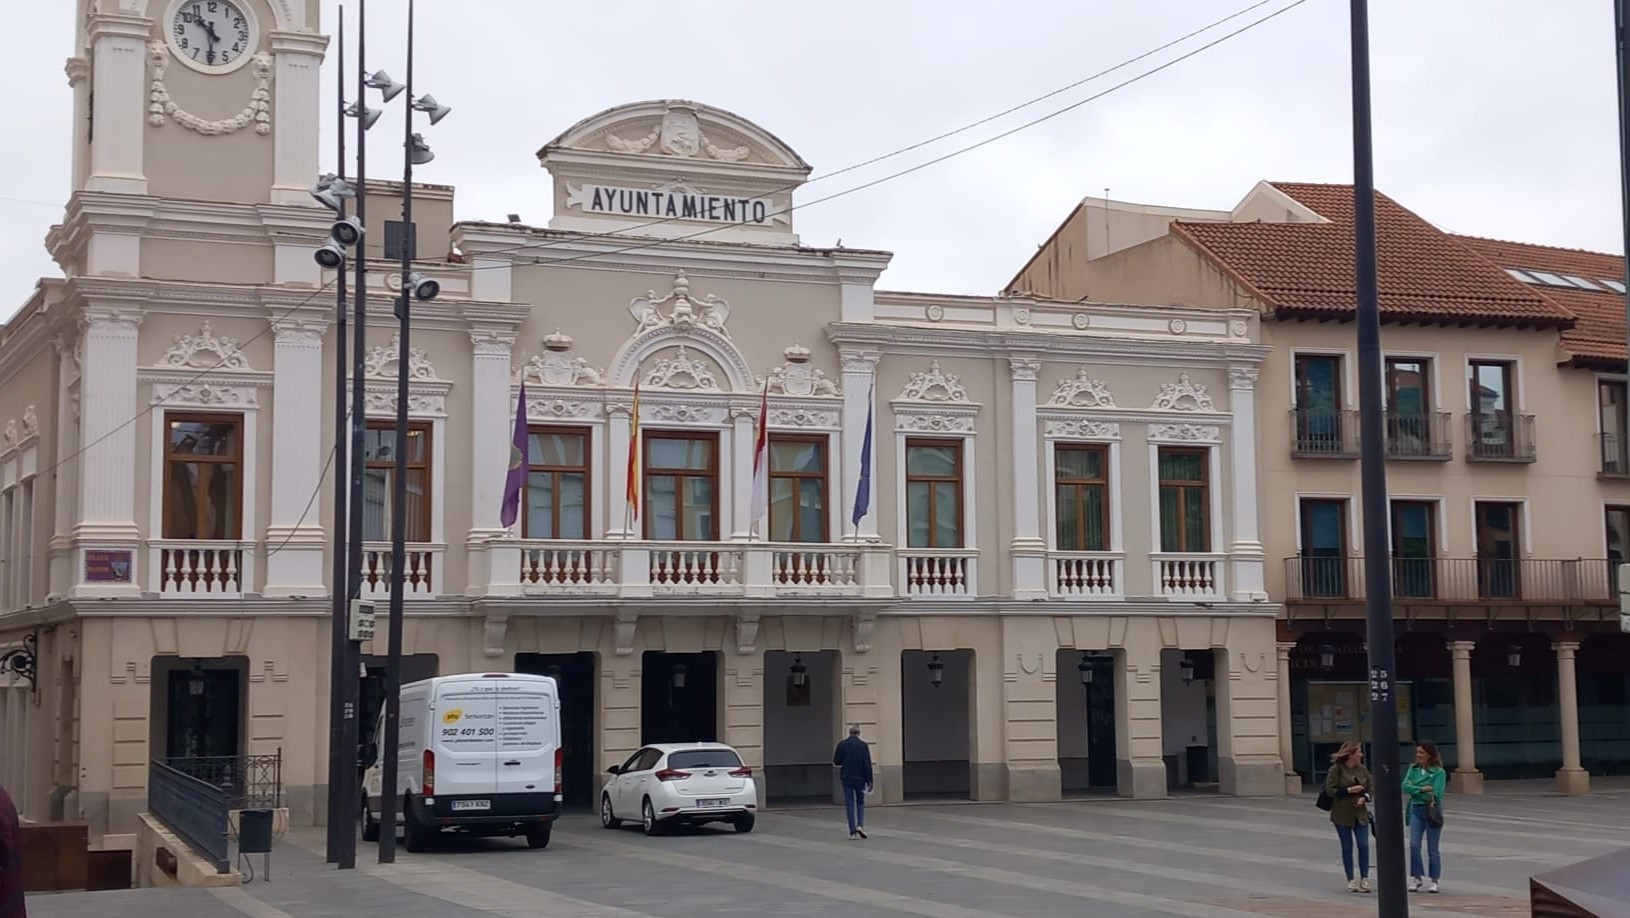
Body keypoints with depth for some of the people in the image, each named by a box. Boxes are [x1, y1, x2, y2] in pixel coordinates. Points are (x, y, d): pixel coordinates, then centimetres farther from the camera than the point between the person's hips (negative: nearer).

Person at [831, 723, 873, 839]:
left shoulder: (842, 745, -4)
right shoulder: (863, 745, -7)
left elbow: (836, 761, -1)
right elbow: (867, 764, -9)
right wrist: (869, 781, -7)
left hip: (846, 778, 1)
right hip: (860, 778, 0)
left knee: (849, 804, 5)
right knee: (860, 802, 15)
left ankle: (852, 830, 0)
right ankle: (860, 825, -3)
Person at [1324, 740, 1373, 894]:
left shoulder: (1362, 769, 5)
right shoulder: (1336, 769, -9)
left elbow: (1370, 788, 12)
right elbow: (1329, 790, -11)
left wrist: (1364, 797, -8)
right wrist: (1349, 790, -18)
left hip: (1360, 814, 3)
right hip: (1342, 815, -3)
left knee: (1364, 846, -4)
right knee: (1347, 847, 4)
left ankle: (1364, 879, 5)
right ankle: (1351, 881, 12)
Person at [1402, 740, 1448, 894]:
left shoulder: (1439, 772, -8)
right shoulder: (1413, 769, 6)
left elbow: (1436, 793, -17)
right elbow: (1405, 786, -6)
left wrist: (1415, 790, -9)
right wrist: (1423, 789, -19)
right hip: (1416, 810, 4)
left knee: (1432, 849, 4)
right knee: (1414, 846, -5)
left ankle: (1433, 881, 14)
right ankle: (1417, 878, 7)